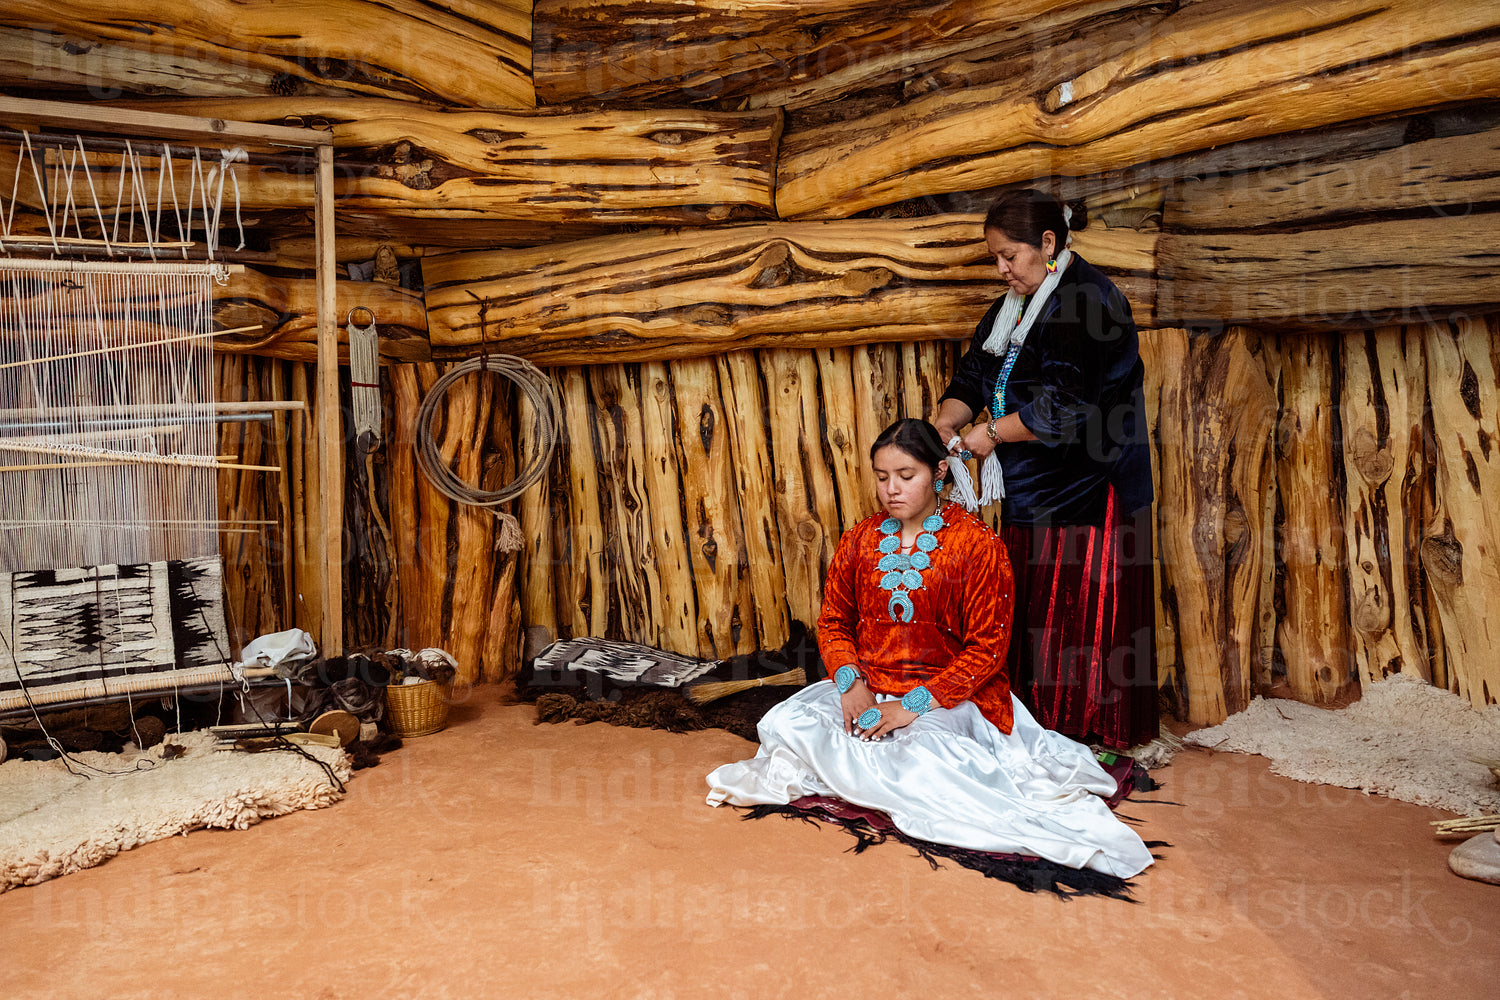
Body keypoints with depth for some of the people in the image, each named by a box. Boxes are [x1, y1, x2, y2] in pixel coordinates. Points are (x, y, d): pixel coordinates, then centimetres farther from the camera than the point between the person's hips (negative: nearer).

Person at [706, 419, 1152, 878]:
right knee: (783, 724, -23)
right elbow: (833, 622, 12)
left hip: (946, 696, -6)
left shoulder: (976, 544, -6)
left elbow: (987, 648, -9)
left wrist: (915, 704, -18)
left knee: (917, 758, -39)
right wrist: (851, 682, -9)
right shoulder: (858, 541, 8)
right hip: (864, 688, 6)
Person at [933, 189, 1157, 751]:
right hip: (1029, 493, 8)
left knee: (1083, 616, 0)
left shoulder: (1088, 303, -15)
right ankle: (1038, 726, 23)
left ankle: (1094, 735, 14)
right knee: (1031, 614, 12)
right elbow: (974, 376, 13)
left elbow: (1065, 405, -23)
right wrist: (943, 423, -6)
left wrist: (990, 434, -14)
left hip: (1086, 492, -8)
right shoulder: (1011, 308, 13)